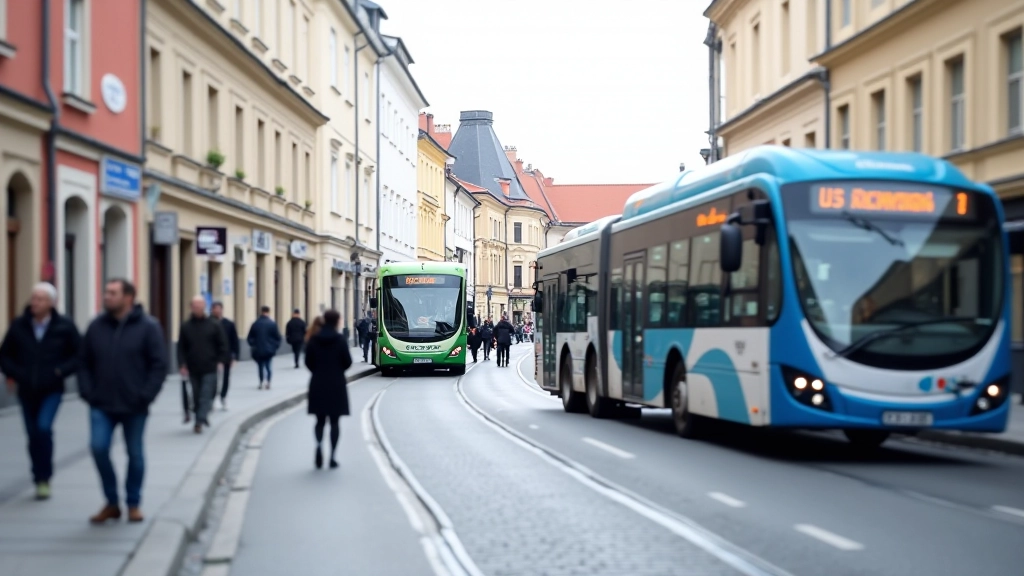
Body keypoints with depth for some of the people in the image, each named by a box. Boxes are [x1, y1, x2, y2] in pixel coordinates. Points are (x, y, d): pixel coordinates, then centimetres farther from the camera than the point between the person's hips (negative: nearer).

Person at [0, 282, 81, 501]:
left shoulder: (64, 327, -6)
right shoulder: (19, 325, 0)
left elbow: (80, 355, 0)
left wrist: (61, 371, -12)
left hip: (51, 391, -3)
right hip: (27, 392, 3)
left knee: (44, 428, -20)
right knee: (33, 435, 8)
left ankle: (44, 478, -8)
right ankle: (39, 480, 22)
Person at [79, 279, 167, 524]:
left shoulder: (148, 327, -6)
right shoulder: (96, 326, 4)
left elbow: (159, 365, -7)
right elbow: (85, 363, 10)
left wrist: (145, 396, -14)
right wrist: (87, 392, -2)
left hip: (134, 406, -2)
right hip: (102, 405, 2)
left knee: (135, 454, 8)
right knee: (98, 447, -10)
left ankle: (134, 504, 24)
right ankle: (112, 502, 7)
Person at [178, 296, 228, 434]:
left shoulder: (214, 325, 0)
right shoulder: (186, 326, 4)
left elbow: (222, 345, 3)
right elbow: (181, 347, 5)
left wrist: (220, 361, -5)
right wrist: (183, 364, -3)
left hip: (210, 368, -2)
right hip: (193, 369, 2)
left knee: (206, 395, -10)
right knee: (197, 396, 10)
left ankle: (200, 421, -14)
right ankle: (203, 418, 23)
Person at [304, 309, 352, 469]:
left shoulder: (314, 339, -2)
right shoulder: (340, 339, -9)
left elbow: (308, 361, 0)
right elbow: (347, 362, -7)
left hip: (318, 384, 2)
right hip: (336, 384, -2)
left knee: (320, 420, 13)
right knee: (335, 421, 7)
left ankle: (319, 444, -16)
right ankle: (332, 457, 3)